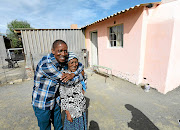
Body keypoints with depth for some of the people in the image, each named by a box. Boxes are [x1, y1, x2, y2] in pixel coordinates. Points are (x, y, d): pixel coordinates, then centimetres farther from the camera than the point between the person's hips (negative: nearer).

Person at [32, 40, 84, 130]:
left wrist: (72, 74, -24)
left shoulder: (62, 60, -8)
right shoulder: (46, 64, -31)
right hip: (42, 104, -6)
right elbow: (63, 80, -26)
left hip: (55, 101, 6)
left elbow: (80, 65, -3)